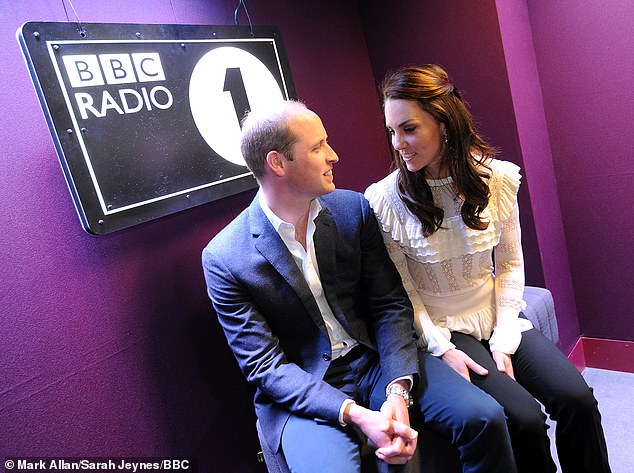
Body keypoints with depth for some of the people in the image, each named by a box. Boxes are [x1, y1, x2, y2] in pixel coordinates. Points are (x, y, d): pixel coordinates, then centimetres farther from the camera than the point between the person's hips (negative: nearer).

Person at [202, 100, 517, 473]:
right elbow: (266, 367, -12)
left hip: (376, 358, 3)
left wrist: (398, 391, -16)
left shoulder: (354, 209, -2)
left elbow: (391, 305, -2)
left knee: (485, 417, -13)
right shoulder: (224, 259, -12)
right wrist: (354, 414, -22)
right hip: (302, 393, -3)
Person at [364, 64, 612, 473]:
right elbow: (401, 291, -7)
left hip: (497, 318, 3)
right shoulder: (384, 201, -15)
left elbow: (510, 265, 1)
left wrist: (504, 339, -6)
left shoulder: (498, 179, -6)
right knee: (525, 418, -18)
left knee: (577, 398, -14)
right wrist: (443, 349, -13)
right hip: (441, 329, -3)